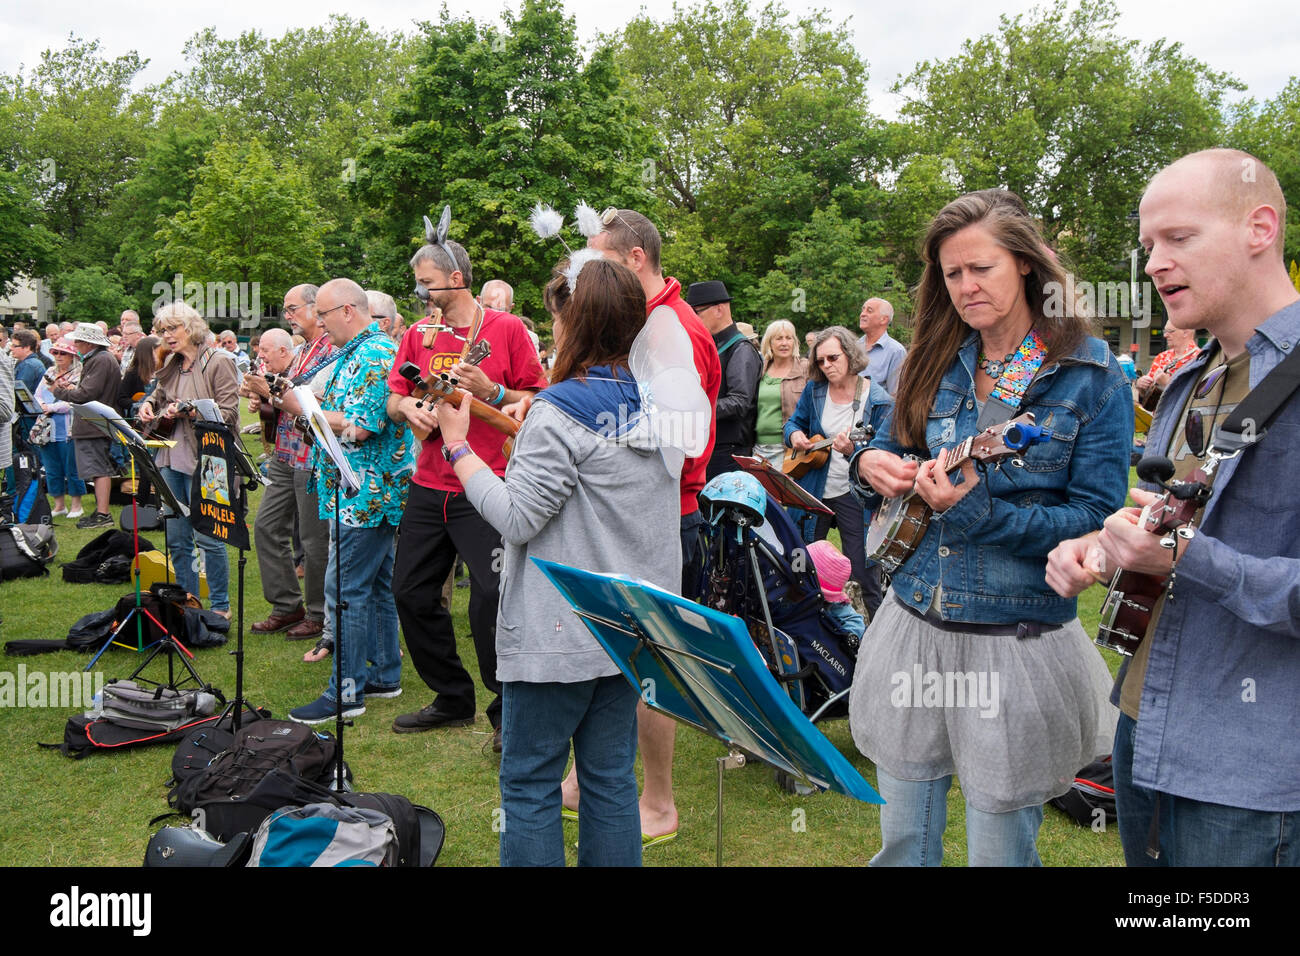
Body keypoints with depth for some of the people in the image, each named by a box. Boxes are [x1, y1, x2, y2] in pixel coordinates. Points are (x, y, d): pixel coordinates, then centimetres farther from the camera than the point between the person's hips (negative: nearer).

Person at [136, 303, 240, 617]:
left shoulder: (217, 364, -7)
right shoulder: (171, 367, 15)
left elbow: (228, 413, -14)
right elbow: (159, 395, 33)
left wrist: (190, 413, -25)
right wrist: (149, 405, 11)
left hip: (203, 461, -8)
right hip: (170, 460, 8)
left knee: (207, 537, -5)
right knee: (176, 538, 12)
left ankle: (220, 606, 7)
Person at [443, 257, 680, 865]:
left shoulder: (560, 412, -18)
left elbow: (517, 518, -18)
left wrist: (457, 444, -9)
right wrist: (489, 404, 18)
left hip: (559, 632, -8)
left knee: (530, 784, 5)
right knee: (611, 777, 15)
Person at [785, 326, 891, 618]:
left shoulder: (878, 400, -11)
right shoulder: (814, 390, 2)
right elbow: (795, 421, 17)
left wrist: (853, 451, -32)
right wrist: (794, 434, -5)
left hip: (854, 494, -4)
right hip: (813, 490, 5)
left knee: (864, 570, -4)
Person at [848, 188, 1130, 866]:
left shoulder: (1091, 375, -7)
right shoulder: (935, 364, 7)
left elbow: (1098, 520, -12)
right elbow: (889, 450, 20)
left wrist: (977, 509, -23)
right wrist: (871, 465, -4)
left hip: (1015, 640, -4)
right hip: (913, 626, 4)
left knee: (999, 849, 10)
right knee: (902, 843, 15)